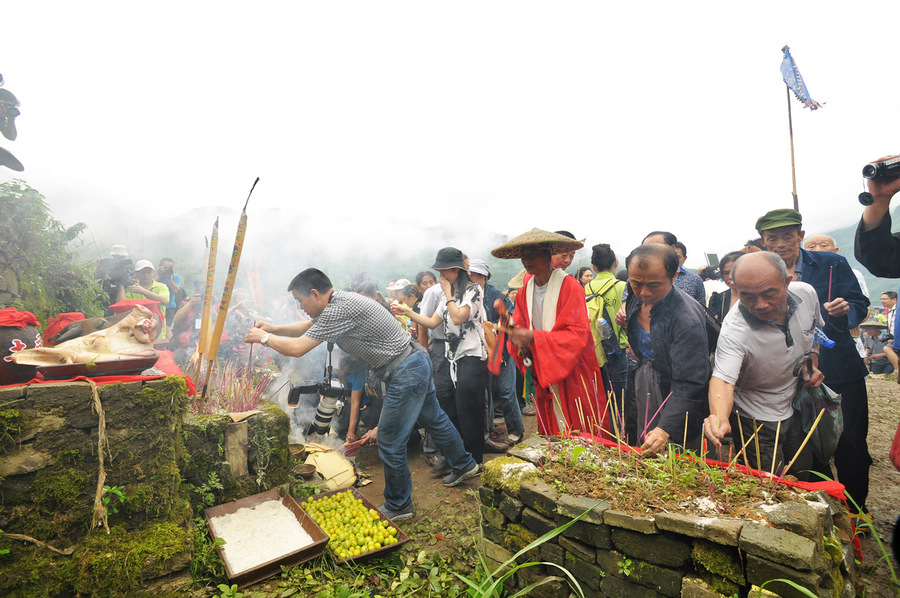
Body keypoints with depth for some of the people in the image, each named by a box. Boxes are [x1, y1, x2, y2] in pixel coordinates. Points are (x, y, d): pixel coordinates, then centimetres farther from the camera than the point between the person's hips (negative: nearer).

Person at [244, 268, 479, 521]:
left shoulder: (340, 309, -24)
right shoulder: (338, 300, 7)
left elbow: (296, 348, -22)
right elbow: (308, 326, 23)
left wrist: (264, 338, -4)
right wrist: (274, 328, 11)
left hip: (405, 374, -10)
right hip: (417, 361, 11)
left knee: (390, 443, 2)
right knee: (434, 420, 26)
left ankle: (398, 506, 21)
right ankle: (465, 465, 46)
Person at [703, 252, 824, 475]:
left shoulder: (807, 293, -14)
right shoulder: (734, 329, -33)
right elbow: (722, 380, -42)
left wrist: (814, 359, -7)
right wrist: (720, 417, -61)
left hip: (799, 411, 6)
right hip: (757, 422, -5)